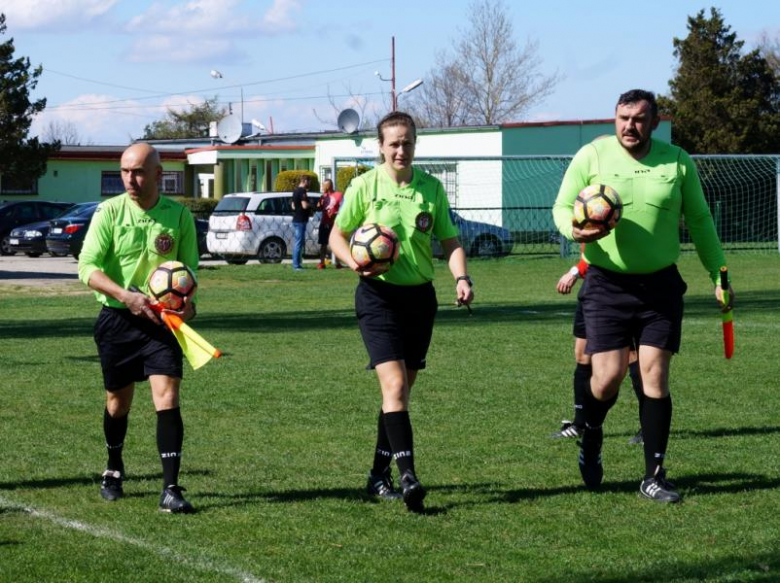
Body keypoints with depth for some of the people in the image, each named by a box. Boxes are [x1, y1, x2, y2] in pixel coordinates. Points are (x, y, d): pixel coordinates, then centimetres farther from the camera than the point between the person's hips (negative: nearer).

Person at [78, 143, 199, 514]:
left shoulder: (179, 215, -2)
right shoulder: (110, 211, -6)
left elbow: (189, 267, 7)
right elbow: (87, 267, -11)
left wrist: (188, 300, -14)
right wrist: (125, 295, -25)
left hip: (162, 320, 0)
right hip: (117, 318, 0)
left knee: (167, 397, -13)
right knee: (117, 400, 13)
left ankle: (171, 489, -12)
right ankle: (114, 470, 39)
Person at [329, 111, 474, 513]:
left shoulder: (431, 188, 5)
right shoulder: (365, 185, -3)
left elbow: (449, 240, 10)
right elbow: (337, 235, 3)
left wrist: (461, 277, -7)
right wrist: (355, 262, -16)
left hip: (420, 295, 4)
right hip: (379, 295, -4)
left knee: (402, 389, 11)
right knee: (394, 384, -17)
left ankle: (379, 474, 24)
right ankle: (408, 476, -24)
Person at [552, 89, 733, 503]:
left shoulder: (678, 162, 3)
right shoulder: (592, 156, -3)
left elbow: (699, 221, 12)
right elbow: (562, 206, 1)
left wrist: (718, 275, 10)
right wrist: (575, 229, -22)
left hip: (660, 285, 1)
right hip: (607, 285, -1)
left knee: (655, 376, -3)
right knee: (608, 376, -7)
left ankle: (654, 476, 5)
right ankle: (591, 437, 27)